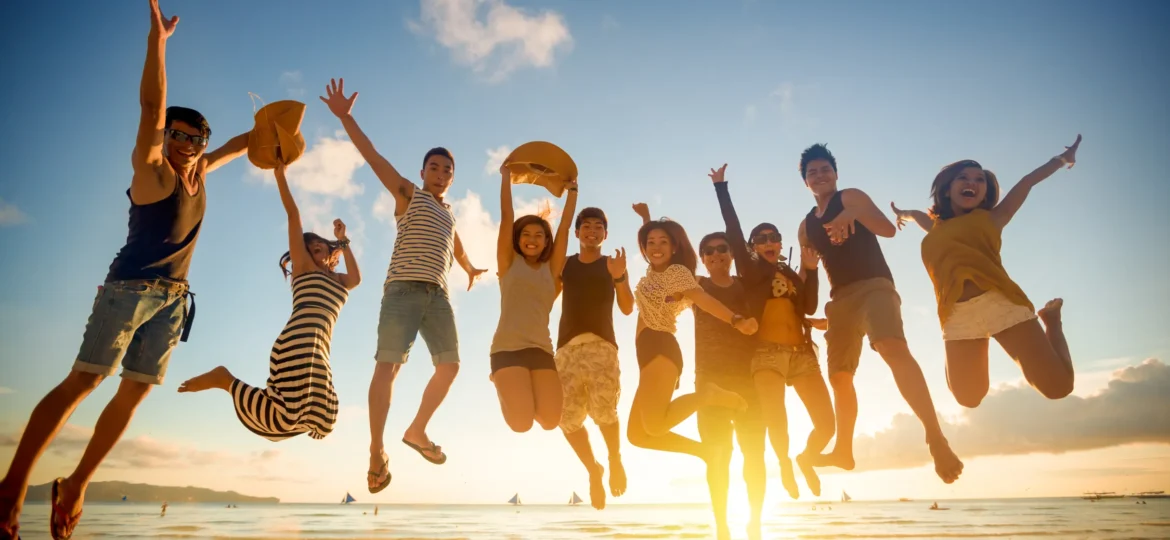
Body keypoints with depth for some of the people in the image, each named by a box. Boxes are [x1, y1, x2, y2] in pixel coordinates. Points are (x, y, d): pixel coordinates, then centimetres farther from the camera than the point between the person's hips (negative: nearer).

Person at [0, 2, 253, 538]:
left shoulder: (197, 170, 15)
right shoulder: (152, 170, -3)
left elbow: (239, 145, 30)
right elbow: (151, 107, -14)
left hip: (172, 299, 7)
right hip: (130, 288, -6)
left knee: (135, 391, 2)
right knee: (82, 380, -12)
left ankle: (75, 485, 10)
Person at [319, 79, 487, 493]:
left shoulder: (448, 214, 28)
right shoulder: (409, 195, 11)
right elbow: (374, 158, 0)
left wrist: (470, 269, 62)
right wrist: (345, 117, -9)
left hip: (437, 293, 6)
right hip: (404, 288, -6)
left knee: (449, 365, -3)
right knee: (388, 364, -15)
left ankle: (417, 431, 12)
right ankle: (376, 451, -12)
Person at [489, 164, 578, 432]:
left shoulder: (551, 269, 14)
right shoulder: (510, 263, 9)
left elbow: (564, 227, 12)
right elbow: (506, 217, 5)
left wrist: (572, 191, 15)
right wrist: (506, 176, 9)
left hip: (542, 350, 3)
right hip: (507, 348, -3)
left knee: (551, 421, -14)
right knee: (521, 423, -17)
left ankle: (524, 394, 20)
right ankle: (504, 388, 18)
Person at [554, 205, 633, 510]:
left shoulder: (613, 265, 11)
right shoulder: (564, 264, 16)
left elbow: (627, 309, -1)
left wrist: (619, 278, -20)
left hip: (602, 345, -2)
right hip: (567, 347, 3)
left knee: (603, 409, -21)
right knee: (568, 417, -4)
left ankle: (615, 460, 8)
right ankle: (593, 470, 21)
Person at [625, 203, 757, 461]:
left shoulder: (677, 271, -4)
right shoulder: (654, 271, 18)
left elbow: (702, 298, -22)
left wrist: (736, 320, -37)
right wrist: (645, 217, 43)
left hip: (661, 350, -9)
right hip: (649, 352, 9)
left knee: (655, 427, -28)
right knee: (637, 435, 2)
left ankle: (707, 395, -5)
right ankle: (702, 450, 11)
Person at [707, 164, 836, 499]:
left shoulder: (793, 276, 20)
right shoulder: (750, 270, 8)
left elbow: (810, 307, 3)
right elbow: (733, 229, -3)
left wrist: (810, 271, -4)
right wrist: (721, 187, -4)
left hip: (802, 352, 4)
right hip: (767, 353, -4)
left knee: (826, 423, -2)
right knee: (777, 424, -10)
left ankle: (806, 459, 30)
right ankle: (785, 465, 23)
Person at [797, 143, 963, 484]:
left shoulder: (851, 197, 5)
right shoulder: (806, 226, 19)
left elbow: (888, 229, -10)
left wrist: (852, 213, -25)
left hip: (873, 286, -6)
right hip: (840, 298, 7)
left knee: (892, 347, -34)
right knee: (839, 376, 10)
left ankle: (935, 437, -43)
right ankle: (843, 451, 24)